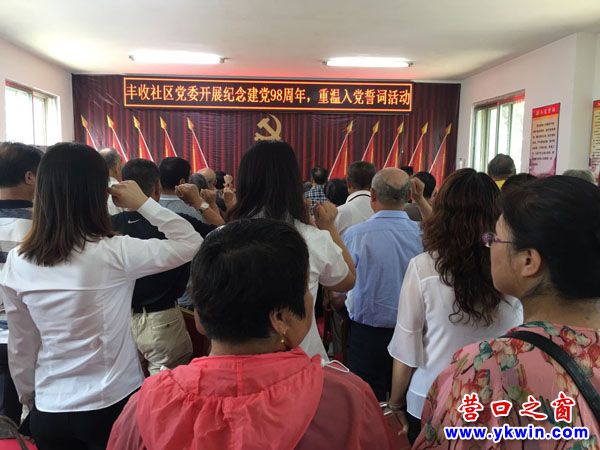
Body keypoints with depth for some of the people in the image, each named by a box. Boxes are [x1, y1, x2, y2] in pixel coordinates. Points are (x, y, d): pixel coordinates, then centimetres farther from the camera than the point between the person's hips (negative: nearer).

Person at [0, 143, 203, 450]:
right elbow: (192, 244, -11)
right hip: (113, 404, -3)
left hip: (49, 412, 4)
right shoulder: (114, 253, -21)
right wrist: (143, 203, -8)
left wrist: (28, 397, 18)